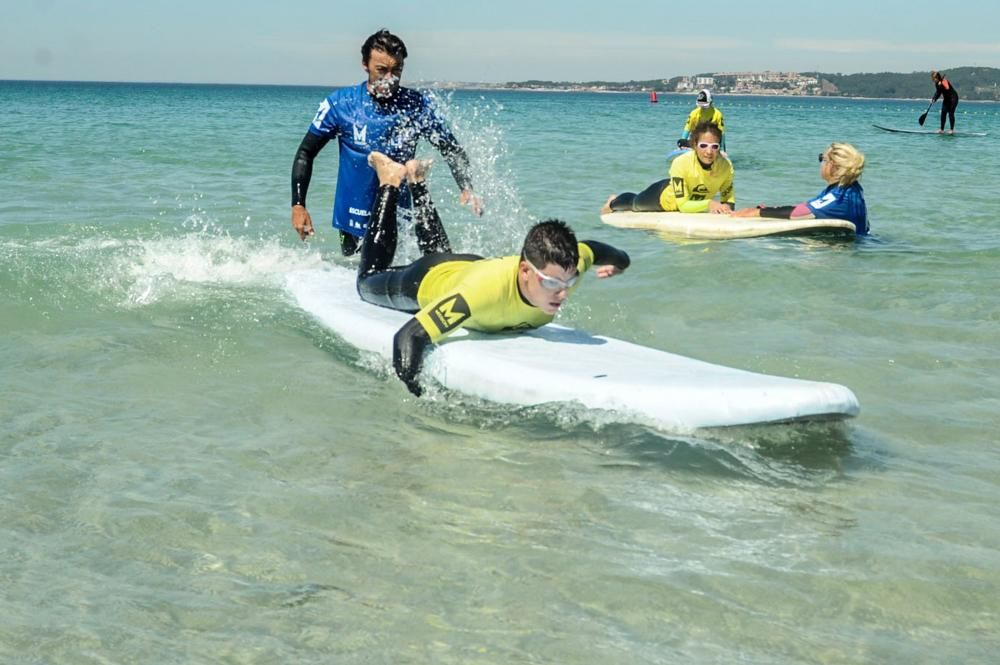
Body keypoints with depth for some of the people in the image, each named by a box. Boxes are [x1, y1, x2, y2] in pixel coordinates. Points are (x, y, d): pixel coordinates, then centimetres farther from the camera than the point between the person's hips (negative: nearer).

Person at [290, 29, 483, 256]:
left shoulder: (417, 105, -6)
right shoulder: (340, 104, -7)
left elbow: (452, 150, 0)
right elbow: (306, 153, 0)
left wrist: (467, 189, -18)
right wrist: (298, 205, -8)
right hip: (354, 219, 0)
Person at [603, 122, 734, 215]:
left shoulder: (726, 165, -32)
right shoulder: (681, 164, -43)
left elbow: (728, 195, -17)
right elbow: (682, 205, -41)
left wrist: (726, 207, -39)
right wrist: (709, 203, -52)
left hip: (693, 203, 4)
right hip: (663, 195, -4)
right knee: (635, 204, 29)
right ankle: (613, 202, 65)